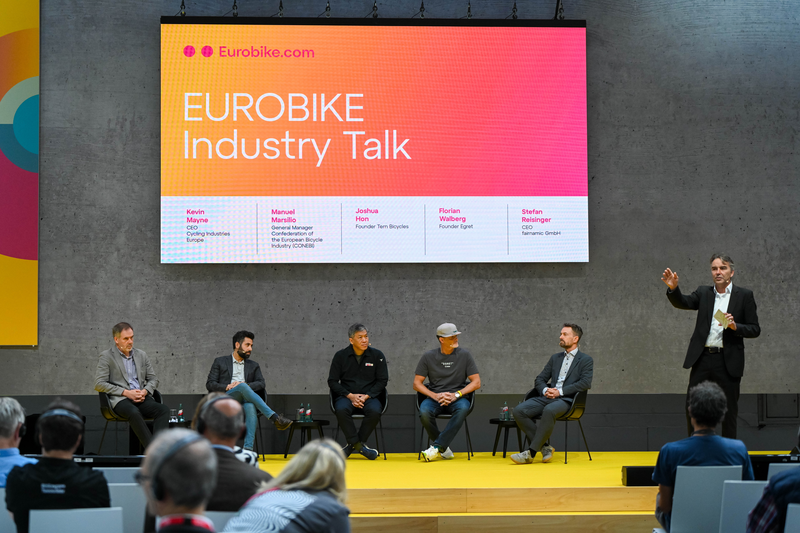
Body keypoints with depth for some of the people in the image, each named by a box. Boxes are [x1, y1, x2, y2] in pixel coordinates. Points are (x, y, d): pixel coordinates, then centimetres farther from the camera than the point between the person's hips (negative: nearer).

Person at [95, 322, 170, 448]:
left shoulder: (141, 355, 19)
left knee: (163, 409, -27)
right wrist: (126, 392, -12)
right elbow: (99, 384, -4)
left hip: (142, 399, 5)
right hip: (120, 400, -5)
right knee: (134, 413, -39)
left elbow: (153, 379, 21)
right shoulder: (106, 357, 5)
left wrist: (145, 391, -3)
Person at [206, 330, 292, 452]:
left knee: (250, 407, -38)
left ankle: (248, 449, -50)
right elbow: (210, 384, 8)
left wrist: (246, 385, -10)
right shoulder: (220, 362, 18)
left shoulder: (253, 366, 25)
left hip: (245, 402, 2)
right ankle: (275, 418, -43)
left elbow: (262, 384, 10)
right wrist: (227, 387, -10)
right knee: (242, 386, -35)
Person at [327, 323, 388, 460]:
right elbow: (332, 381, 3)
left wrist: (366, 396, -11)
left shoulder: (377, 355, 4)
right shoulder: (340, 356, 4)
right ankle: (358, 444, -21)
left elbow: (382, 380, 3)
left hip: (369, 396, 0)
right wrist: (350, 395, -11)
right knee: (341, 409, -35)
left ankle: (353, 444, -14)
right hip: (346, 396, 0)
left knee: (375, 411, -34)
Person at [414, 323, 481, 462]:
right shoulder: (428, 357, 4)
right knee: (424, 412, -34)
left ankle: (437, 447, -36)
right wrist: (435, 396, -13)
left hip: (457, 398, 0)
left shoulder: (464, 355, 4)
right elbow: (417, 383, 4)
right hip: (434, 397, 0)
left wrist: (456, 395, -13)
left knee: (463, 408, -37)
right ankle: (444, 450, -16)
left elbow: (476, 383, 2)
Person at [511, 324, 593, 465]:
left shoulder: (586, 360, 9)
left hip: (566, 400, -6)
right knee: (519, 411, -20)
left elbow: (586, 383, -7)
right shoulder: (555, 358, 26)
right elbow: (539, 380, 22)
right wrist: (545, 390, -3)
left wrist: (560, 392, -14)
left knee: (549, 411, -40)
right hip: (547, 397, 6)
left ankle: (531, 453, -37)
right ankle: (545, 447, -14)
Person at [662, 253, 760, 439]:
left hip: (728, 361, -2)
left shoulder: (744, 296, 3)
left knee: (729, 409, 4)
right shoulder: (703, 293, 11)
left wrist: (735, 326, -16)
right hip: (703, 359, 2)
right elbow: (682, 302, -6)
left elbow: (755, 330, 2)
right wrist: (673, 288, -25)